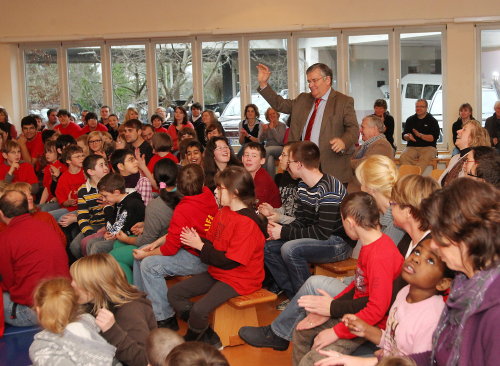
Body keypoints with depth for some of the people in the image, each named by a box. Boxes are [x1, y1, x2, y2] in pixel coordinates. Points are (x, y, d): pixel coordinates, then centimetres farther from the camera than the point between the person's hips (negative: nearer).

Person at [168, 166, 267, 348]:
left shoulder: (248, 223, -23)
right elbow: (211, 243, 9)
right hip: (217, 272, 10)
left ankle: (189, 343, 4)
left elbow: (229, 262, -24)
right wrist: (195, 241, -14)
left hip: (239, 280, -10)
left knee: (200, 309, -28)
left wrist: (201, 246, -17)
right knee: (174, 293, 4)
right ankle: (209, 338, 3)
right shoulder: (223, 212, 6)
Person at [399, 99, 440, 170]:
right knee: (403, 158, -31)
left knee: (425, 158, -38)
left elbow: (433, 138, -5)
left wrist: (420, 135, -19)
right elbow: (404, 136, 12)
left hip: (428, 147, -3)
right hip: (412, 147, 3)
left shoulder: (432, 121, 6)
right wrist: (408, 136, -13)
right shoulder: (410, 120, 17)